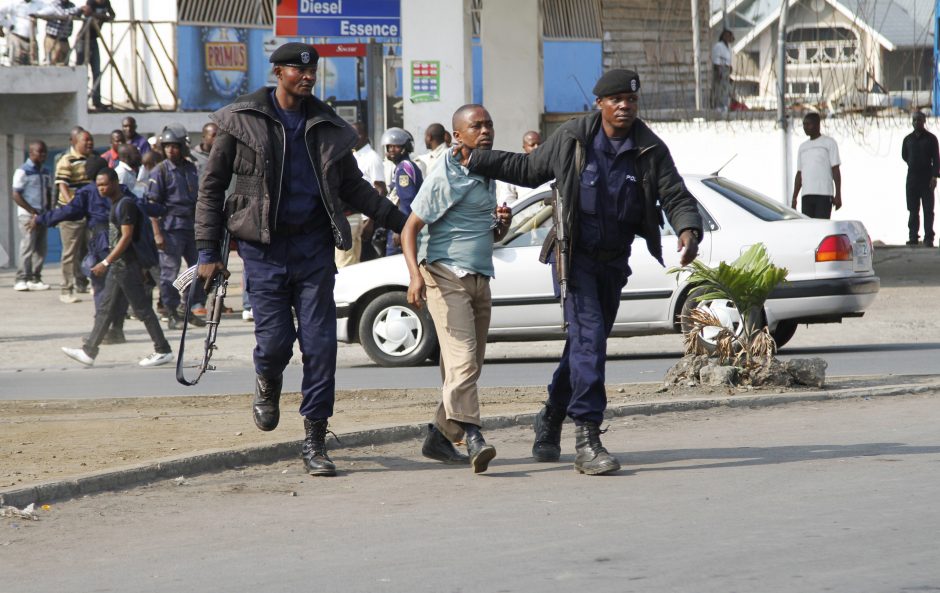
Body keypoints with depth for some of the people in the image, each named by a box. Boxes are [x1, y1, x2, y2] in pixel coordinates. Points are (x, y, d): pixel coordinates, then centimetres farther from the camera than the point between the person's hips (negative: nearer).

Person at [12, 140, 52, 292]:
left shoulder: (46, 172, 13)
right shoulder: (23, 171, -6)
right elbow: (16, 195, -10)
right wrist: (32, 211, -14)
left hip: (42, 215, 6)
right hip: (27, 215, -6)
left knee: (40, 248, 3)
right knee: (28, 246, -10)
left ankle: (35, 279, 8)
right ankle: (21, 279, -7)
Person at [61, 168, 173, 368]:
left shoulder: (126, 204, -16)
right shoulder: (115, 203, 13)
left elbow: (126, 237, -21)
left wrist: (106, 262, -23)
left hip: (127, 265, -10)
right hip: (117, 265, 10)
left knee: (142, 308, -5)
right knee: (106, 309, 11)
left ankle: (163, 351, 1)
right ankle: (89, 351, 13)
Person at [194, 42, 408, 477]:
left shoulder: (328, 127, 9)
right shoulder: (242, 121, 0)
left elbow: (353, 187, 17)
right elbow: (212, 186, 3)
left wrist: (400, 221, 7)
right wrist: (208, 251, -1)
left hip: (313, 245, 2)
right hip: (264, 247, -2)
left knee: (320, 344, -5)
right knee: (275, 339, -8)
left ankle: (315, 442, 1)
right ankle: (267, 387, 30)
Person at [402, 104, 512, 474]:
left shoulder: (487, 176, 18)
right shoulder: (445, 177, -6)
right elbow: (410, 229, -9)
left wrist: (503, 224, 5)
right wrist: (416, 275, -24)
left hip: (480, 279, 8)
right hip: (446, 276, -8)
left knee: (470, 365, 8)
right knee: (462, 360, -19)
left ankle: (439, 436, 18)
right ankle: (473, 439, -30)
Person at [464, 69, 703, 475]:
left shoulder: (651, 151, -4)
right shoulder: (571, 140, -6)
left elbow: (676, 197, -9)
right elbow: (528, 169, 10)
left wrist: (689, 231, -30)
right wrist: (476, 162, 7)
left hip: (614, 260, 4)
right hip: (574, 254, -4)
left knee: (586, 342, 14)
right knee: (588, 337, -18)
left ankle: (550, 422, 35)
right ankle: (587, 438, -23)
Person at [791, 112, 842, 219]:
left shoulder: (829, 143, 4)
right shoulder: (803, 147, 20)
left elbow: (836, 170, -1)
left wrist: (838, 195, -9)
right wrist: (794, 198, 14)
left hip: (824, 194, -5)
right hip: (807, 195, 5)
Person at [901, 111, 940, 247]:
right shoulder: (908, 139, 10)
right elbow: (904, 156, 22)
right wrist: (913, 165, 10)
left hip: (927, 178, -3)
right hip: (912, 178, 3)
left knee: (928, 209, -5)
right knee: (913, 209, 4)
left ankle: (928, 238, -7)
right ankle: (913, 237, 8)